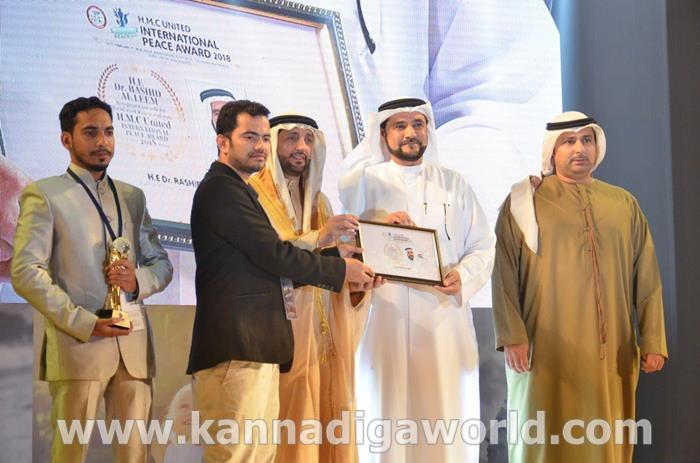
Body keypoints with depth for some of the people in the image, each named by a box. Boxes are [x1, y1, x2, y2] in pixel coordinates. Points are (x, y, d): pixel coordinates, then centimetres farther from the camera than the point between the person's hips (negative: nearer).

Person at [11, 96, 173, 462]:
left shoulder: (132, 197, 19)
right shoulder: (43, 194, 3)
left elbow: (162, 264, 19)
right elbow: (26, 272, -6)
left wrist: (138, 280, -5)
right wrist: (84, 323, -13)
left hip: (134, 346, 4)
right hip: (78, 343, -4)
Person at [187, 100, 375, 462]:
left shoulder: (237, 190, 25)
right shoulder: (220, 189, -7)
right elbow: (274, 254, -14)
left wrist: (336, 260, 17)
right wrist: (340, 270, -3)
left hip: (256, 348, 10)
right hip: (236, 348, -10)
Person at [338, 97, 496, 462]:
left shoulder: (454, 184, 14)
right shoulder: (366, 181, 9)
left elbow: (483, 246, 9)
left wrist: (463, 277, -10)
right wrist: (378, 223, -15)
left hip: (444, 319, 1)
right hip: (386, 319, -1)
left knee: (448, 418, -1)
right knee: (388, 416, 0)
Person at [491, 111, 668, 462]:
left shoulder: (623, 204, 11)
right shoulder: (525, 201, 3)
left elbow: (646, 278, 10)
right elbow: (504, 273, -3)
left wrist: (653, 340, 2)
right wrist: (512, 336, -13)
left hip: (611, 351, 3)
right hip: (547, 350, -3)